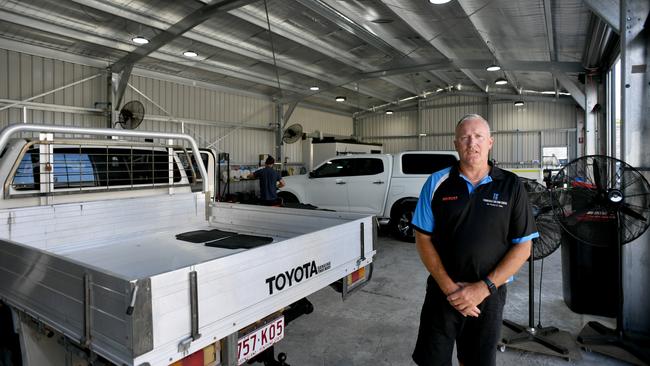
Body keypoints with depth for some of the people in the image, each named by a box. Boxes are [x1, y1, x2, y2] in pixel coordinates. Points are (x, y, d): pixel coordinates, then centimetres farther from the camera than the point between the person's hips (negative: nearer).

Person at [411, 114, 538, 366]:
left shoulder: (511, 186, -3)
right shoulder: (437, 183, -3)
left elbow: (523, 247, -4)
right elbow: (423, 239, -3)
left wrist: (483, 288, -13)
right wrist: (448, 286, -12)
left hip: (488, 296, 0)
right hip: (442, 293, 0)